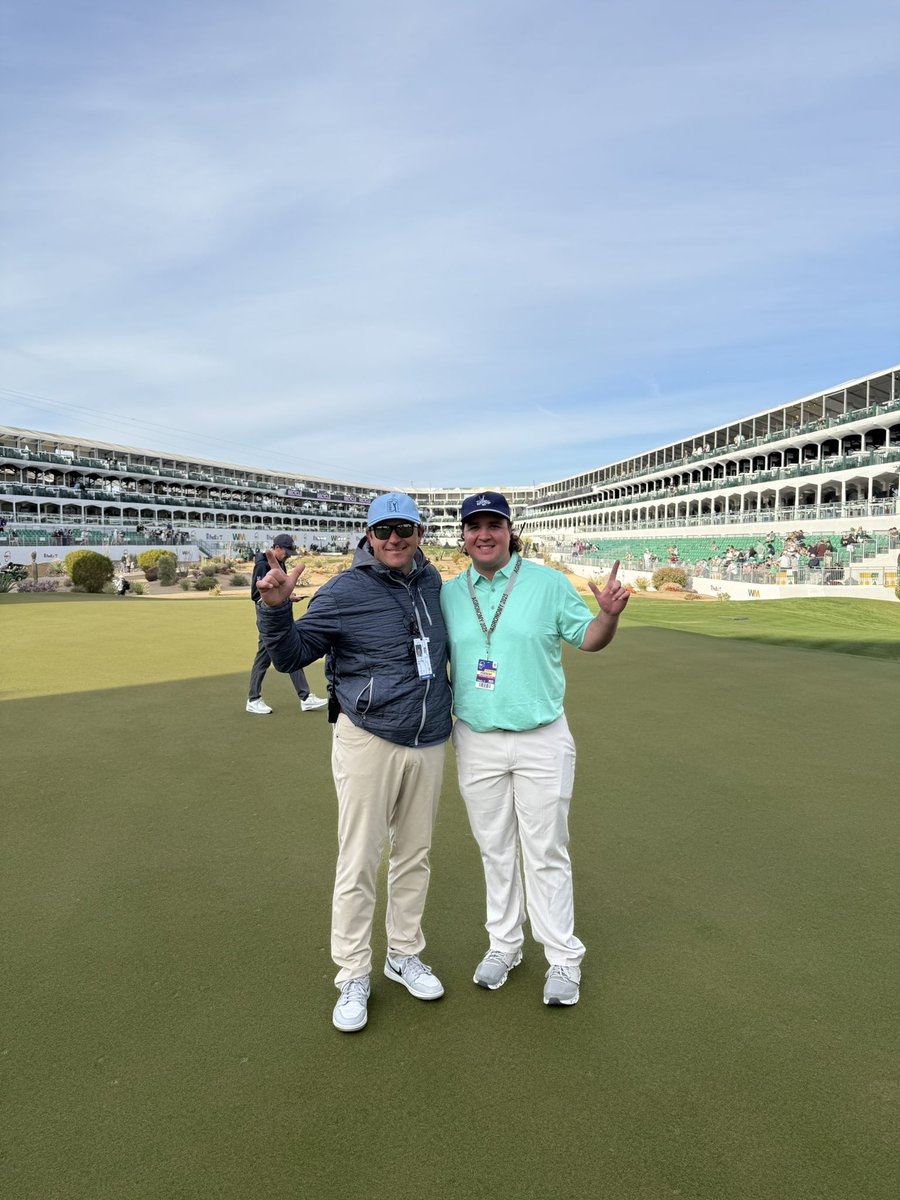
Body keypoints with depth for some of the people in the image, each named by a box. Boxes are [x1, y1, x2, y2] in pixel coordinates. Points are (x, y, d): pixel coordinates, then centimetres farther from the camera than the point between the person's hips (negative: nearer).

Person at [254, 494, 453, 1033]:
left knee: (415, 856, 17)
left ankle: (405, 955, 36)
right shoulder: (345, 591, -12)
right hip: (368, 742, -5)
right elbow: (292, 654, -12)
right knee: (359, 863, 2)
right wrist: (276, 608, -29)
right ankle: (353, 978, 21)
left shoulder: (431, 581, 4)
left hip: (429, 744, 5)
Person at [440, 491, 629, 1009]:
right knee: (494, 849, 16)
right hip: (476, 741, 3)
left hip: (542, 739, -3)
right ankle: (505, 943, 34)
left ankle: (564, 958, 22)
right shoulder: (449, 593, 4)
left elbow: (588, 637, -2)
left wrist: (610, 612, -21)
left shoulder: (548, 582, -4)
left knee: (546, 851, 5)